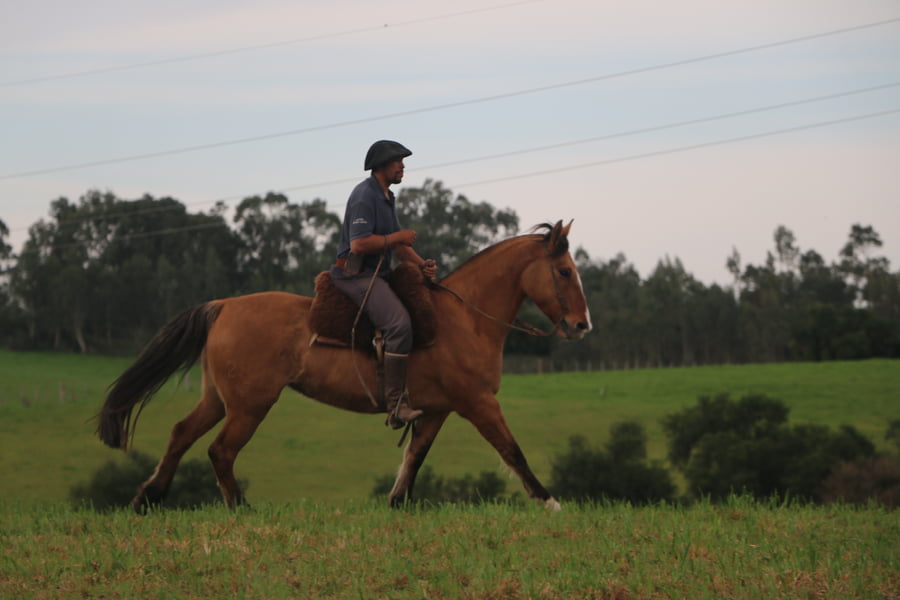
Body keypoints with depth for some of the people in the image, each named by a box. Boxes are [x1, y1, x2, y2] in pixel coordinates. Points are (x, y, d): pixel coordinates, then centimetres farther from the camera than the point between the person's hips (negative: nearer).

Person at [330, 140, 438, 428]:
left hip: (377, 274, 11)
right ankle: (396, 404, -31)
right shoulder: (364, 196, -14)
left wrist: (421, 264, 4)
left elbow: (397, 243, 21)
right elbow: (359, 244, -24)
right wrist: (398, 238, -14)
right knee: (399, 323, -29)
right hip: (356, 274, -11)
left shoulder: (386, 197, 19)